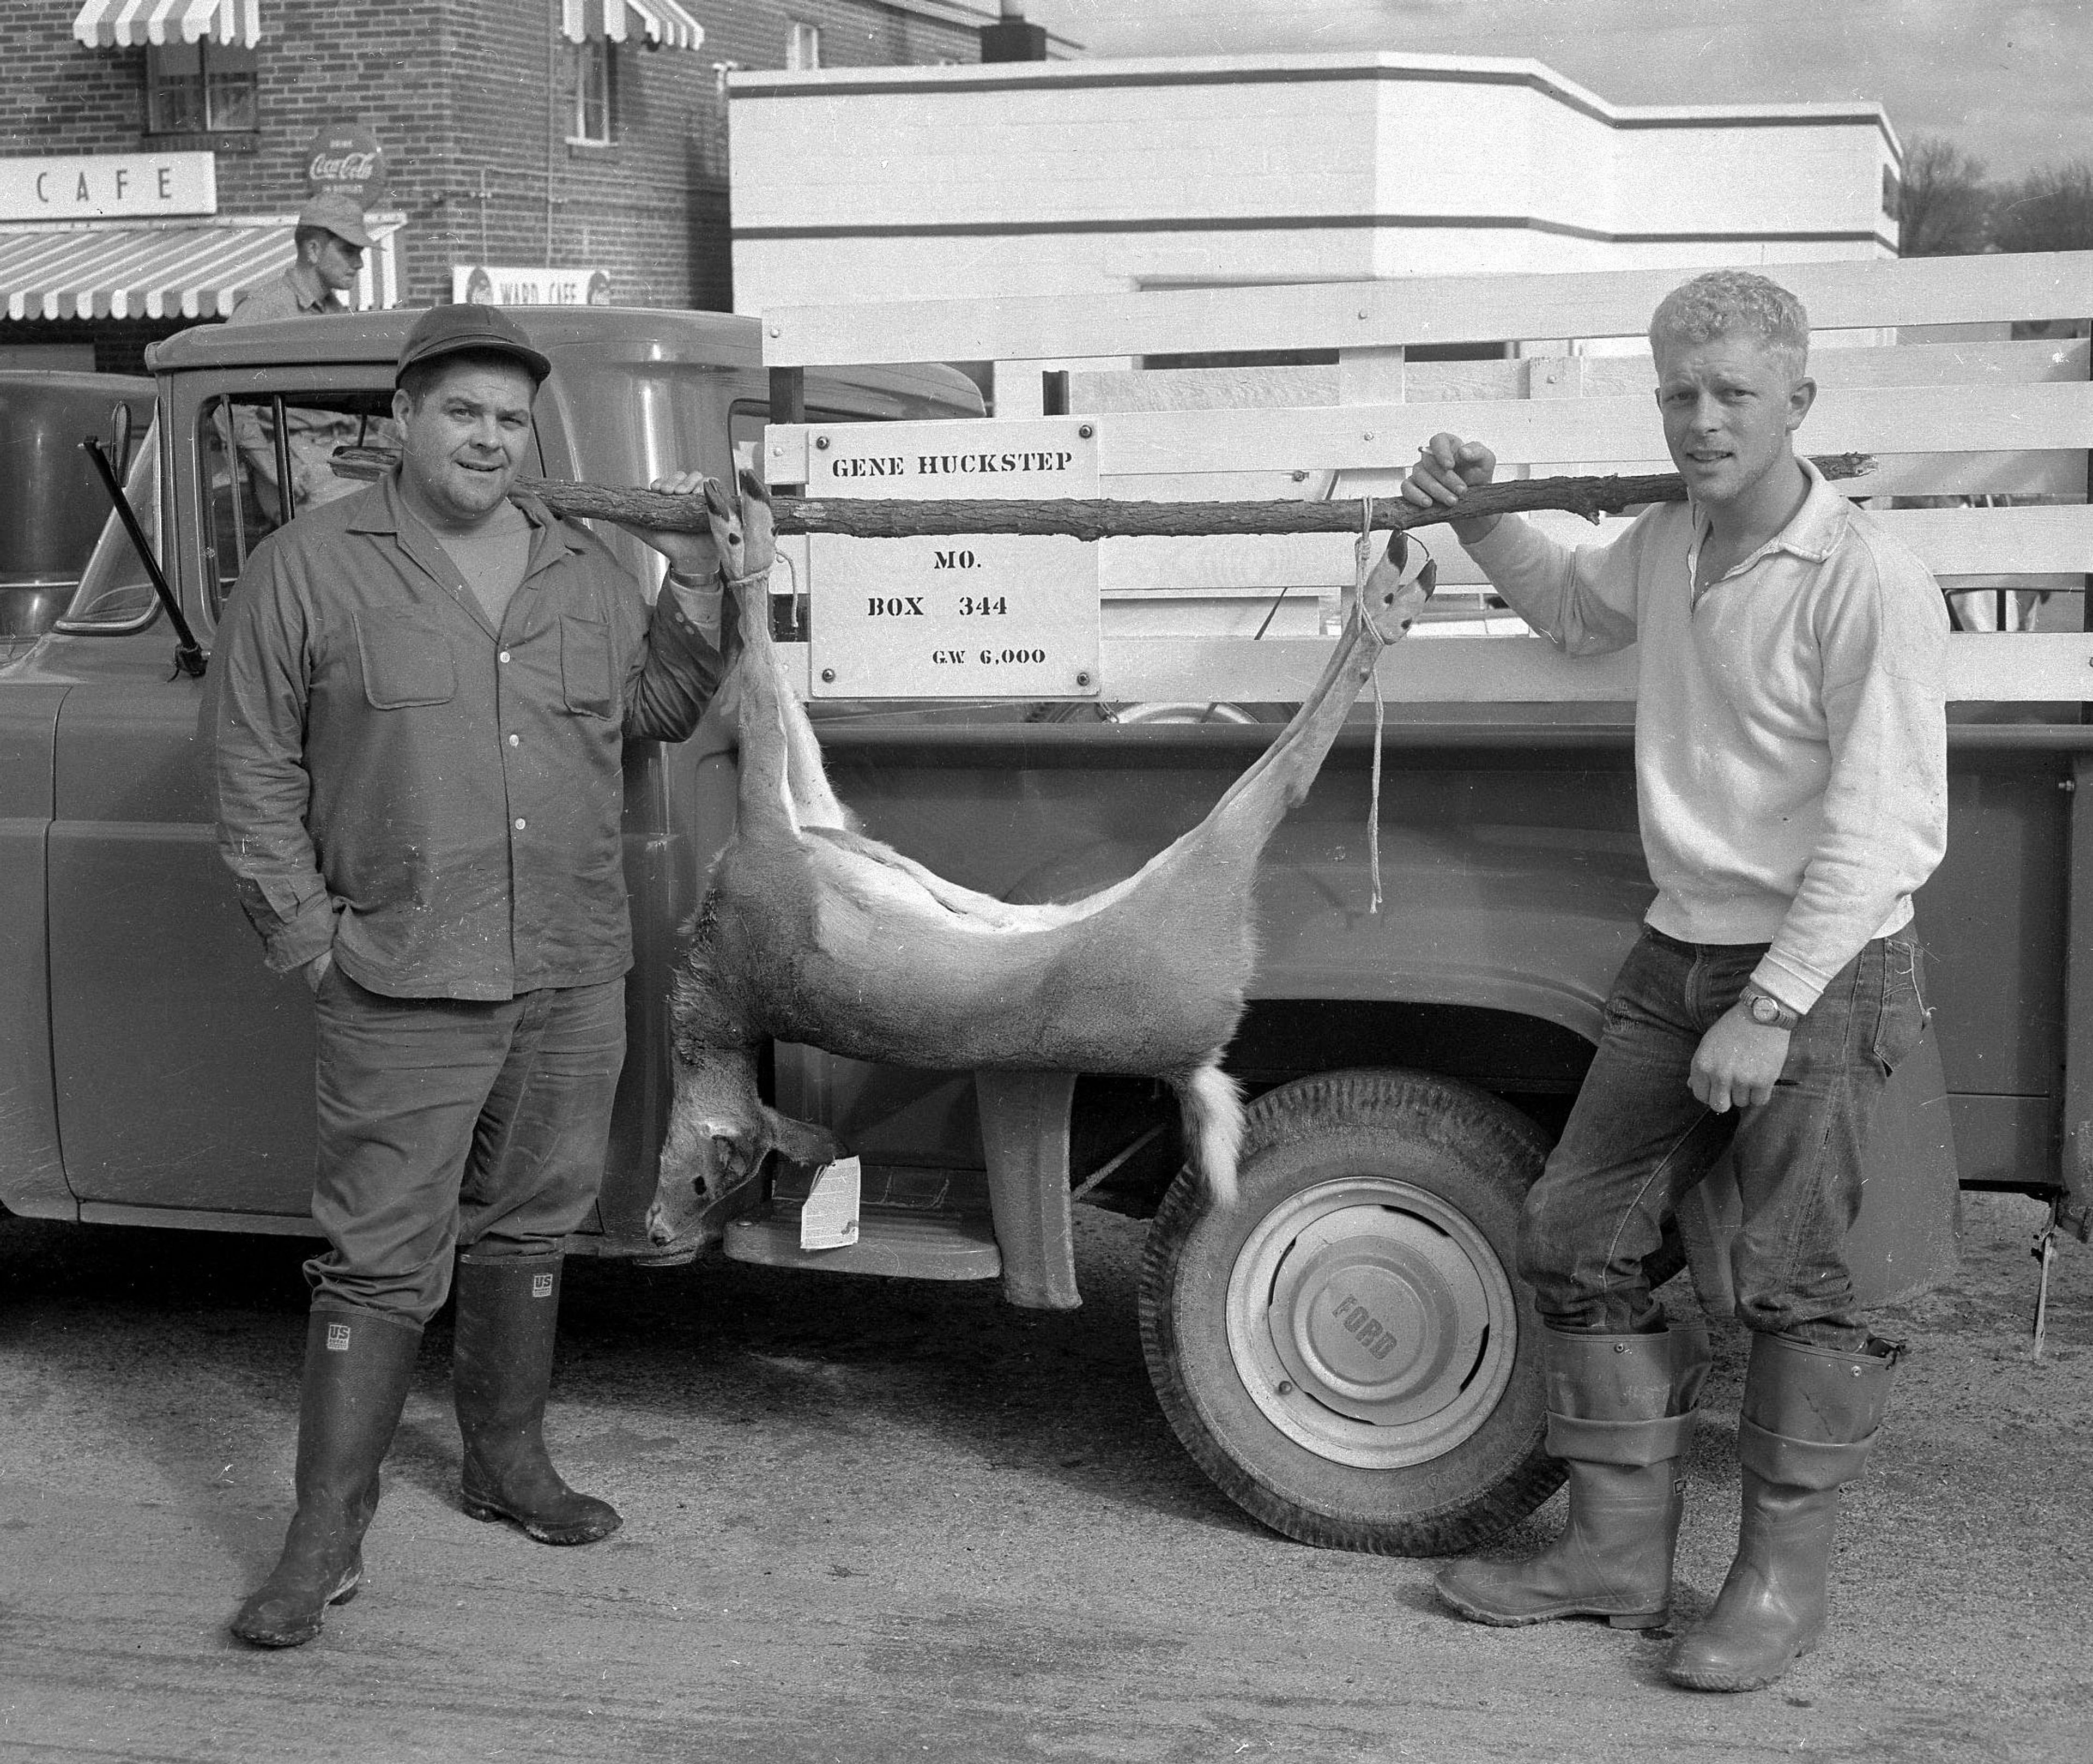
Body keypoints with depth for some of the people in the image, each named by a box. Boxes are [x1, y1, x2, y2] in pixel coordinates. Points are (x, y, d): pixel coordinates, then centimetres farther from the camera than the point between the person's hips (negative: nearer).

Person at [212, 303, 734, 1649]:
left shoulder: (583, 569, 10)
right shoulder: (309, 569, -3)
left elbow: (656, 712, 17)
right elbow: (257, 773, -2)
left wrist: (694, 582, 3)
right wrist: (308, 940, -8)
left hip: (576, 978, 5)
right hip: (403, 984, -5)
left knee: (529, 1228, 16)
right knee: (383, 1257, -4)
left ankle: (509, 1460, 33)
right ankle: (328, 1535, 4)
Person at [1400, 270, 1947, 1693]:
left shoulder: (1871, 585, -17)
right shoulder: (1668, 547, 7)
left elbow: (1886, 831, -19)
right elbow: (1574, 610, 32)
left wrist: (1774, 1009, -21)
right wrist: (1476, 520, 16)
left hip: (1824, 974, -8)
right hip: (1678, 958, 8)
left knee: (1797, 1281, -3)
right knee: (1581, 1239, 9)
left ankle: (1783, 1581, 11)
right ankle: (1621, 1552, 19)